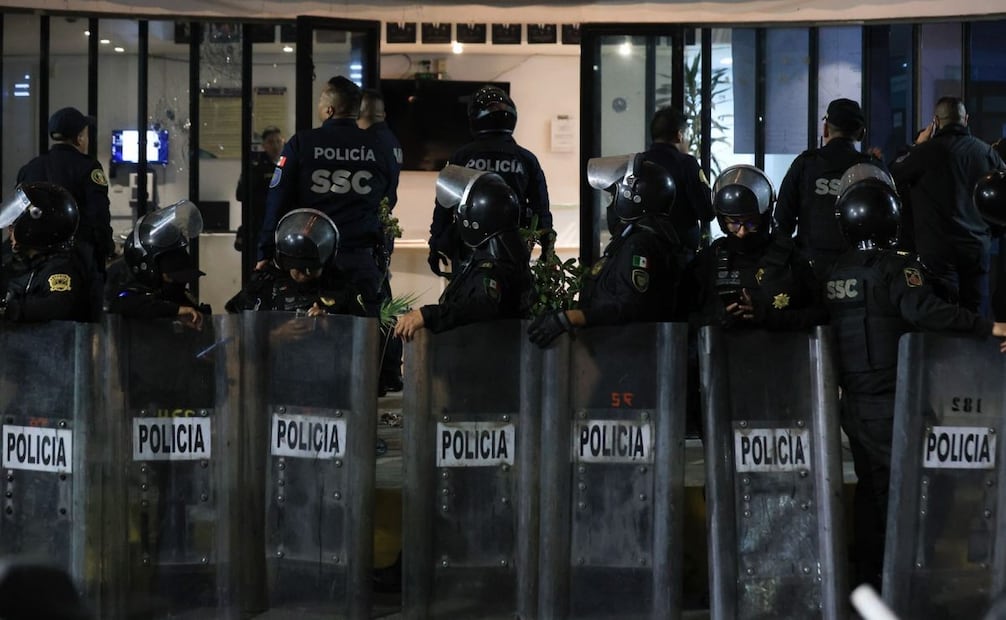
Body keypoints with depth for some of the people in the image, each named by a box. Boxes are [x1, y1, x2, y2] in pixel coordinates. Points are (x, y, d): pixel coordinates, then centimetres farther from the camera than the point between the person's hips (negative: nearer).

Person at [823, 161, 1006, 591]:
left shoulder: (837, 273, 6)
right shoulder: (897, 266, -15)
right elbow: (925, 311, -29)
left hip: (854, 403, 7)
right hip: (891, 403, -7)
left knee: (871, 486, 15)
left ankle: (868, 573, 19)